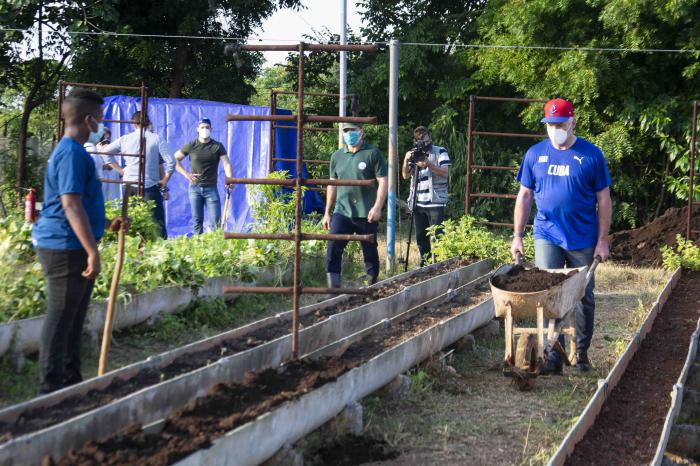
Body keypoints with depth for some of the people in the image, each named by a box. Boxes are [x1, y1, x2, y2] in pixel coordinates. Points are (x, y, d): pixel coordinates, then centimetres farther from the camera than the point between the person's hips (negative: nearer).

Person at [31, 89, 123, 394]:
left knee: (73, 319, 16)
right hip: (66, 249, -10)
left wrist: (106, 225, 31)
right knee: (60, 319, -4)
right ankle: (50, 391, 2)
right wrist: (92, 251, -26)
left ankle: (71, 382, 26)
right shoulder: (72, 153, -16)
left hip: (73, 249, 10)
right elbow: (70, 204, -24)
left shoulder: (72, 152, 17)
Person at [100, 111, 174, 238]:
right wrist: (164, 180, 1)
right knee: (157, 223, 0)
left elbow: (105, 152, 11)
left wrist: (119, 169, 12)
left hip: (130, 186, 3)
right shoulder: (157, 139, -5)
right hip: (150, 186, -3)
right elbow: (171, 162, -11)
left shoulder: (125, 139, 4)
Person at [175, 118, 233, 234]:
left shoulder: (218, 146, 0)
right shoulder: (191, 146, 2)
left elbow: (226, 164, -9)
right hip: (195, 188, 1)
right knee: (197, 221, 7)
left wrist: (230, 179, -26)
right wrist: (185, 173, -2)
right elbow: (175, 159, 9)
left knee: (216, 221, -5)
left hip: (211, 188, -1)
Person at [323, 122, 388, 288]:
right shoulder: (337, 156, 13)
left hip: (366, 214, -3)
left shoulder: (373, 153, -1)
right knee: (333, 249, -9)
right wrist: (328, 212, 17)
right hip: (342, 212, 3)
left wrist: (377, 207, -15)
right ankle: (333, 289, -7)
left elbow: (383, 181, -5)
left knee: (370, 252, 5)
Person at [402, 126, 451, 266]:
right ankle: (425, 264, 18)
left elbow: (445, 173, -10)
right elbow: (405, 176, 5)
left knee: (437, 236, -9)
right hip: (418, 202, 5)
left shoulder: (440, 152, 0)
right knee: (421, 237, 9)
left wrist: (429, 164, -23)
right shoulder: (415, 154, 14)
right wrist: (406, 160, -12)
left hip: (435, 202, -5)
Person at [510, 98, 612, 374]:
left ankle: (581, 354, 23)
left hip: (583, 240, -1)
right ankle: (554, 357, -4)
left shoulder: (591, 155, -3)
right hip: (547, 237, 1)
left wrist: (602, 240, -5)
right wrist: (517, 236, 2)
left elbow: (604, 201, -1)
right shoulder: (535, 154, 3)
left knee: (584, 298, 9)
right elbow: (524, 197, 8)